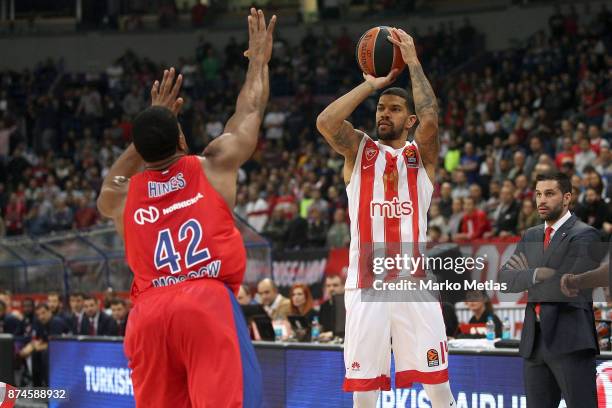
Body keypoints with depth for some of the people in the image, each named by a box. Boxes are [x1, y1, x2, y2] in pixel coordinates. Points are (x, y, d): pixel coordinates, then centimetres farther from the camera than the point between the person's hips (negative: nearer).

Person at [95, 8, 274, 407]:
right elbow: (249, 111, 29)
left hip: (147, 312, 4)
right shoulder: (214, 166, 12)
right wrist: (259, 60, 46)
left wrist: (153, 123, 46)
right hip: (208, 301, -4)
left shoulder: (122, 196, 19)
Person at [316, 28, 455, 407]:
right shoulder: (359, 150, 12)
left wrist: (413, 61, -6)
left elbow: (430, 117, -13)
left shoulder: (421, 154, 9)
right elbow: (326, 122, -8)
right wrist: (371, 84, -1)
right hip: (366, 283, 1)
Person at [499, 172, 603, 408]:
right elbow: (505, 279, 6)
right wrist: (537, 274, -12)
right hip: (534, 342, 7)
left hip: (570, 341, -7)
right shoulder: (531, 236, 18)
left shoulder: (585, 236, -4)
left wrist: (525, 278, -3)